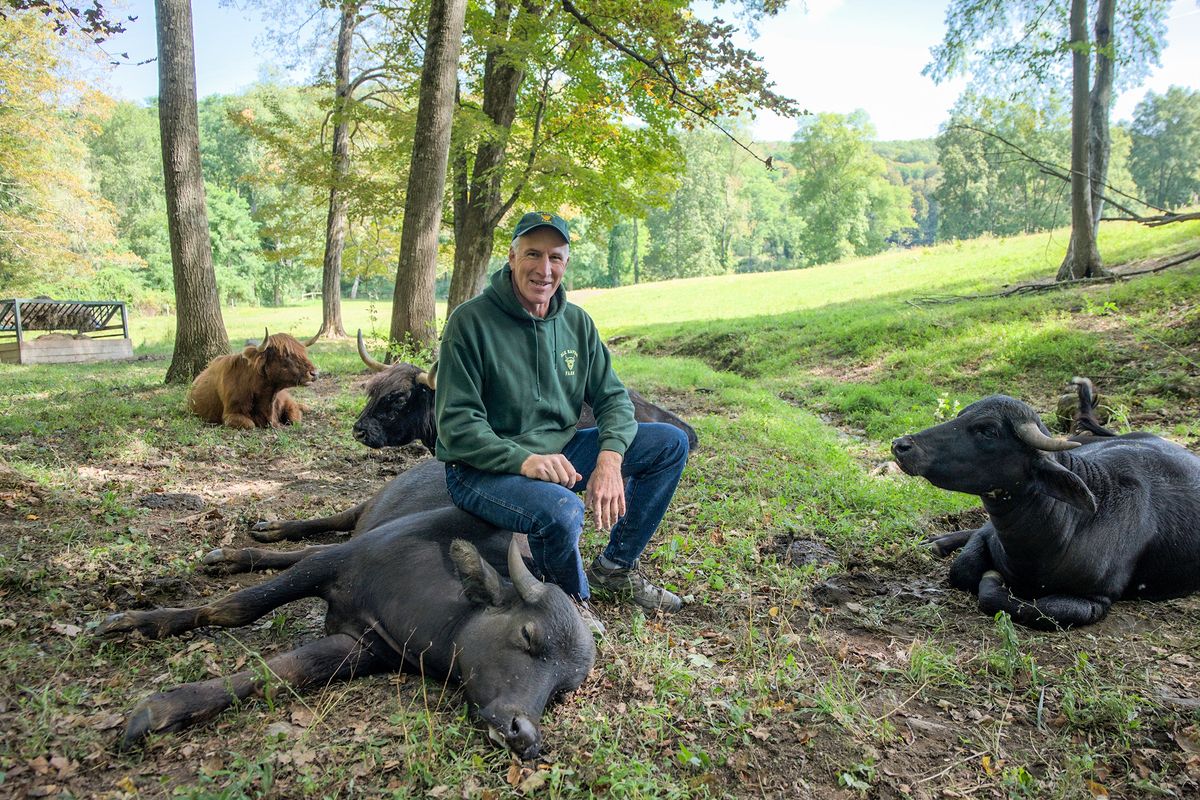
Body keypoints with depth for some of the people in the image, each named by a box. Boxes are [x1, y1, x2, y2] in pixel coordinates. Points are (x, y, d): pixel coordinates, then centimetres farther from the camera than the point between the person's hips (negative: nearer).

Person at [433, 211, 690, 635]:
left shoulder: (577, 322, 4)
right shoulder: (470, 321, -14)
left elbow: (612, 397, 3)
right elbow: (456, 424, -18)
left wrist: (610, 458, -17)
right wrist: (523, 460, -33)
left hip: (559, 452, 7)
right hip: (484, 469, -6)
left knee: (671, 443, -1)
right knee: (561, 509, -38)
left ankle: (615, 567, 11)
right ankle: (571, 597, -2)